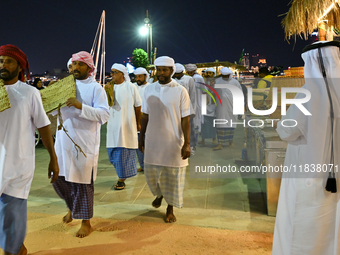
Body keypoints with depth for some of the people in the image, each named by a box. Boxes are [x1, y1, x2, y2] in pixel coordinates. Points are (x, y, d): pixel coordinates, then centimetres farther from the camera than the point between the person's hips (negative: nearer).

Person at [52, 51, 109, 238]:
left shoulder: (95, 88, -5)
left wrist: (81, 106, -27)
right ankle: (72, 207, 41)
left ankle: (86, 222, 20)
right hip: (63, 141, 5)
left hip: (85, 143, -5)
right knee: (59, 177, 12)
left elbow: (104, 114, -17)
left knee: (83, 181, 3)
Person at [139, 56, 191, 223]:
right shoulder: (149, 89, 4)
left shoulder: (180, 91, -6)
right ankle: (159, 194, 44)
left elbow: (185, 119, -8)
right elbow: (145, 116, 10)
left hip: (173, 143, -3)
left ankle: (170, 209, 26)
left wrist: (187, 143, -13)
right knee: (151, 172, 12)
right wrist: (141, 138, 9)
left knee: (172, 176, 6)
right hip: (153, 141, 3)